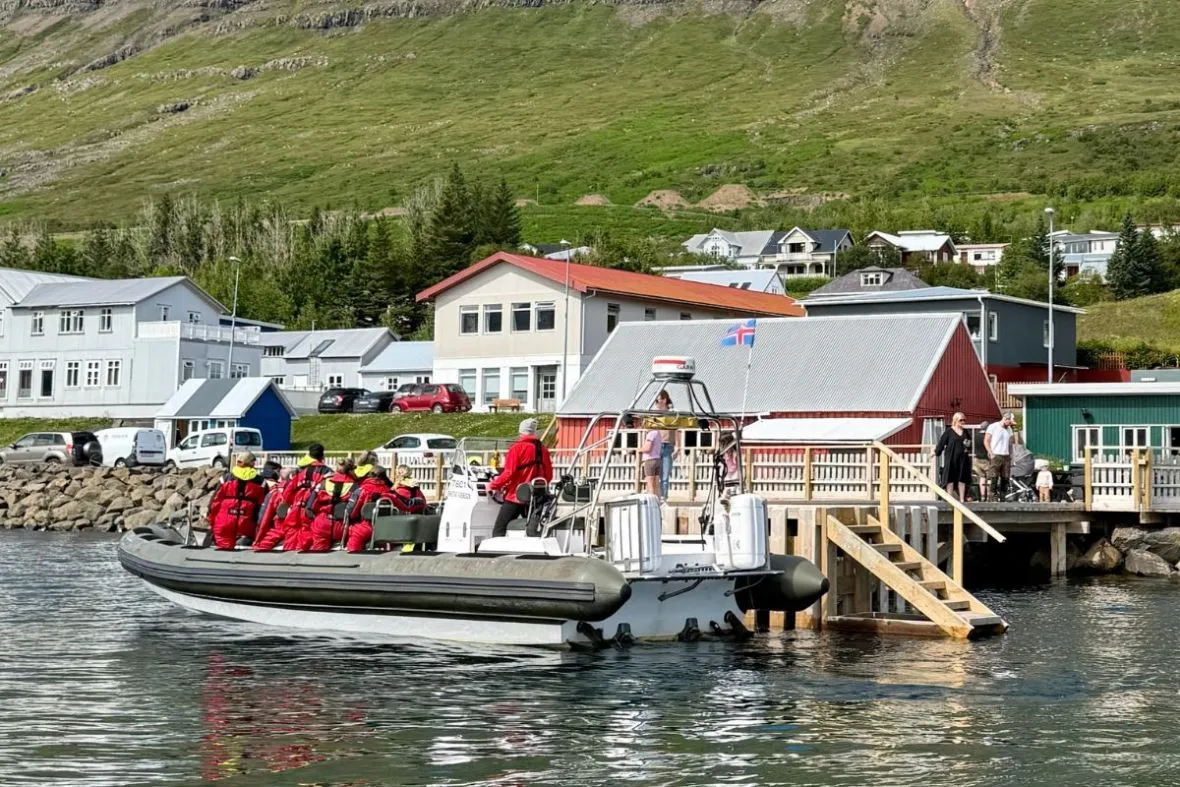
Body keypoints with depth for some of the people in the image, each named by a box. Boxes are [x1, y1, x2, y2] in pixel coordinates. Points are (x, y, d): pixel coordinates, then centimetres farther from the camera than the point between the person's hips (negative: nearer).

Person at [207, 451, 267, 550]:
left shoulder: (227, 478, 2)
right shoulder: (259, 481, 3)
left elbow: (216, 500, 4)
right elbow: (262, 505, 1)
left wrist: (211, 520, 12)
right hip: (246, 526, 0)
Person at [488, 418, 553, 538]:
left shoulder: (517, 448, -10)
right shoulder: (543, 450, 5)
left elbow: (509, 473, -15)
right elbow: (548, 476, 10)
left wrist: (493, 485, -3)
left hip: (515, 496, -5)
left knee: (499, 531, -4)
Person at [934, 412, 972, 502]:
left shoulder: (965, 432, 12)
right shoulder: (949, 431, -3)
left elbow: (969, 443, 21)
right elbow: (942, 442, -3)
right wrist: (936, 452, -2)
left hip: (962, 459, 5)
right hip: (951, 458, -5)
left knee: (962, 478, 5)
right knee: (950, 478, -1)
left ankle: (962, 499, 10)